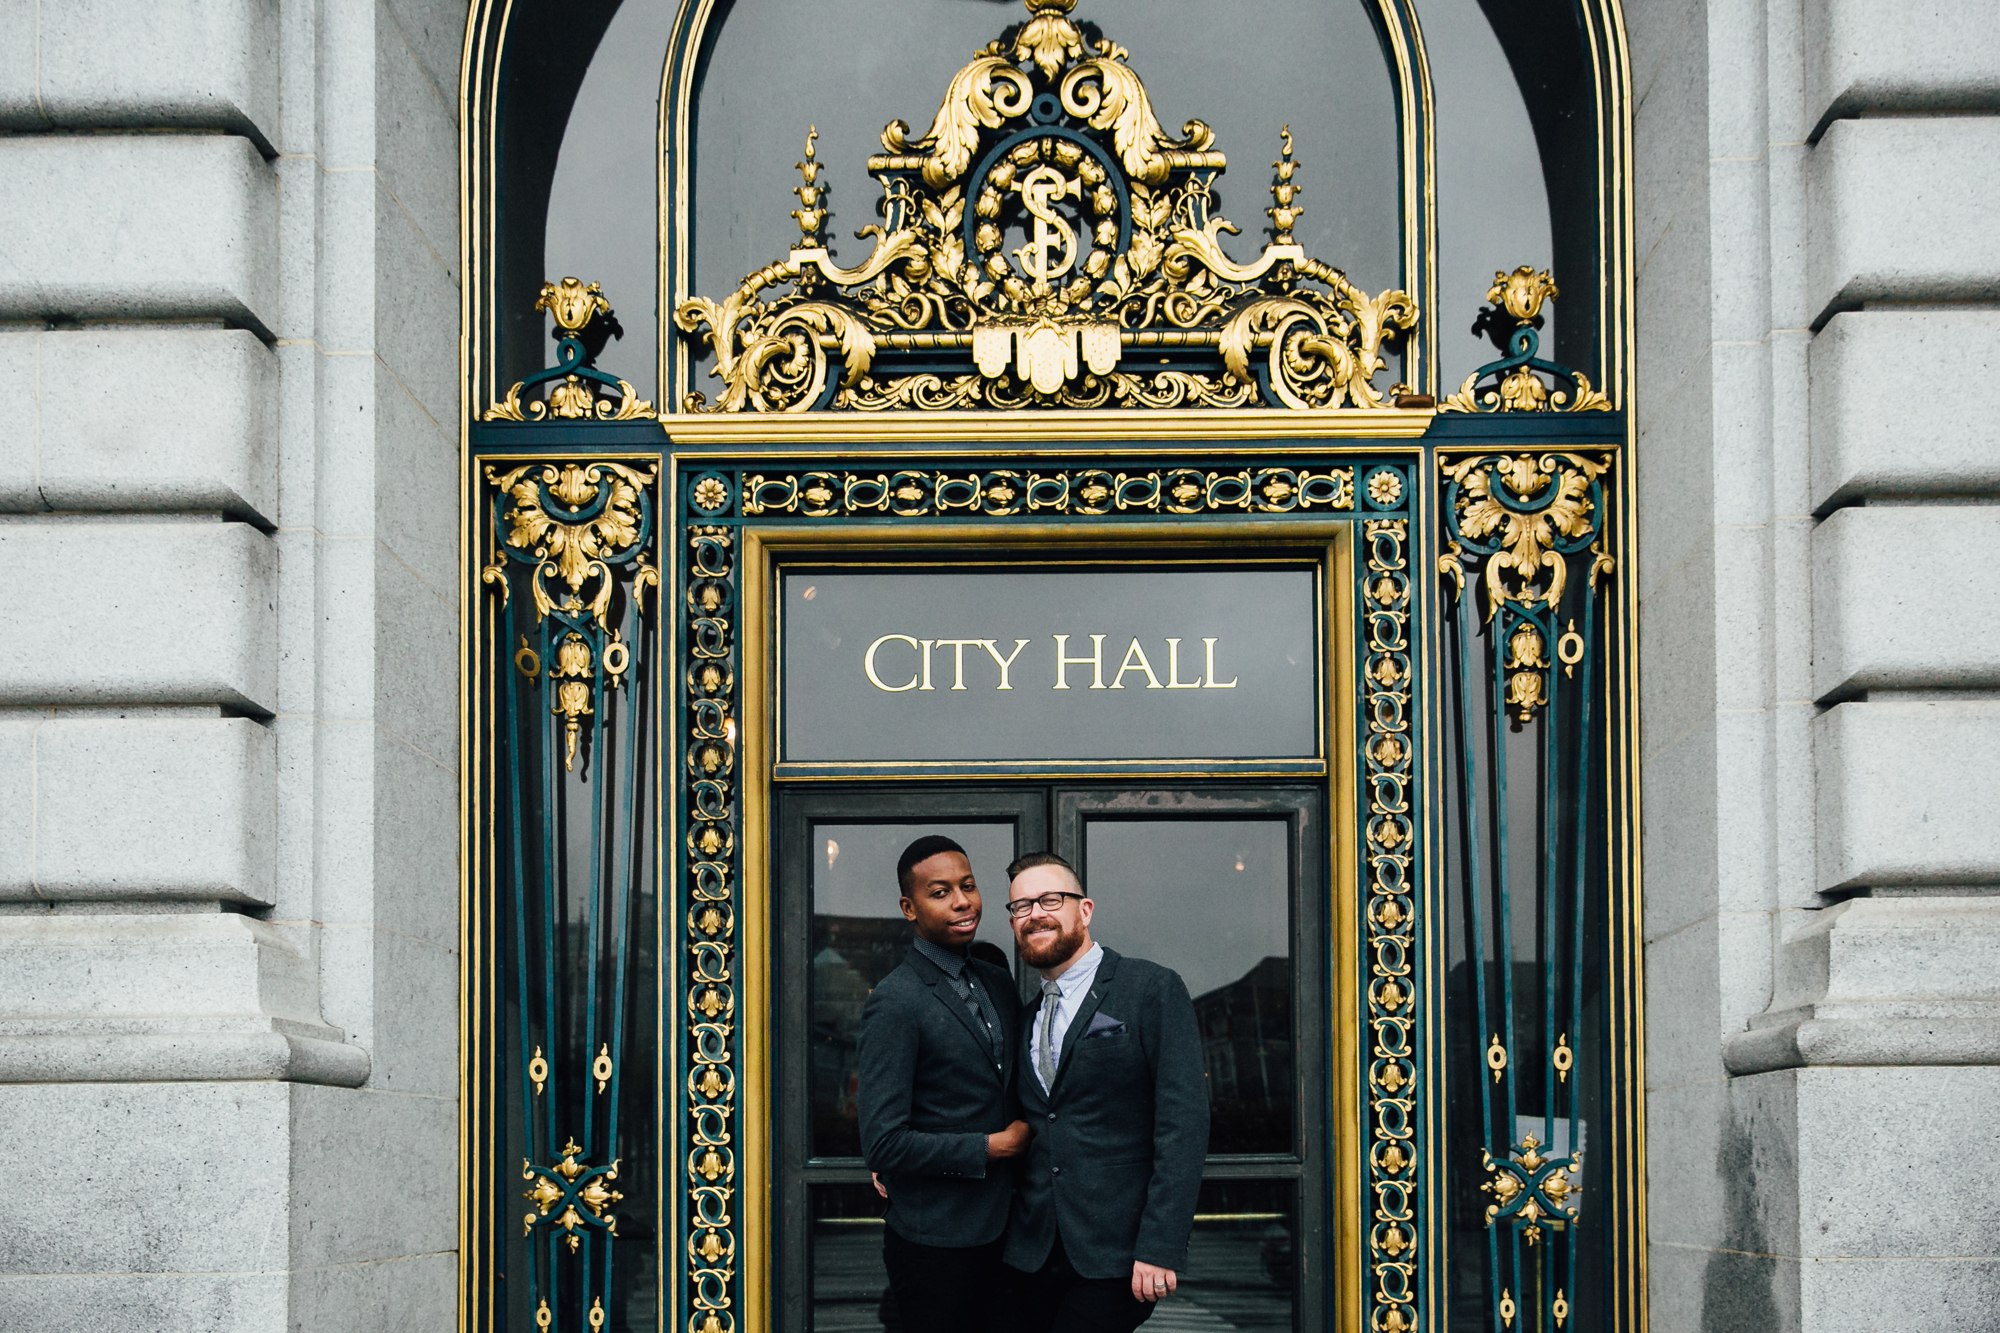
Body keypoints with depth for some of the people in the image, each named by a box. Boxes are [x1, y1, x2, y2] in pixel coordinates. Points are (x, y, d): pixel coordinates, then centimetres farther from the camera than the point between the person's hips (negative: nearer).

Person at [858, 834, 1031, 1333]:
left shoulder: (997, 983, 10)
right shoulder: (895, 1003, -15)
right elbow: (883, 1145, -20)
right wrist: (994, 1147, -13)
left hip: (998, 1231, 7)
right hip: (937, 1247, -7)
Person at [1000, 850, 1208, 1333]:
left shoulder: (1153, 990, -2)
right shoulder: (1025, 1018, 17)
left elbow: (1183, 1125, -9)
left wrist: (1160, 1246, -16)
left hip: (1114, 1256, -5)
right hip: (1032, 1253, 5)